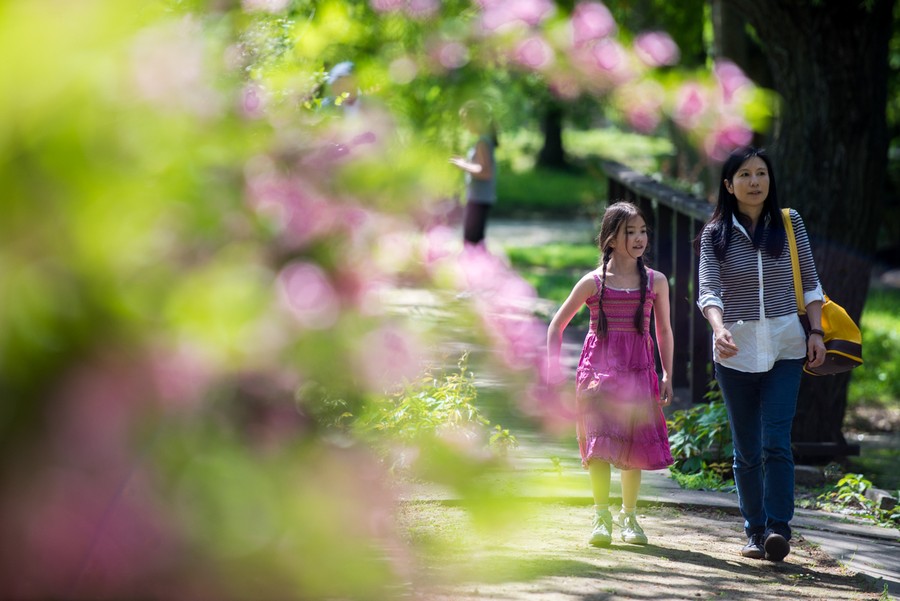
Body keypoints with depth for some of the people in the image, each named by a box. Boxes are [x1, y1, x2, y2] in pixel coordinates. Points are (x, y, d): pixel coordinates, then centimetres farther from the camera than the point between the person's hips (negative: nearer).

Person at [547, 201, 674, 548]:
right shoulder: (594, 282, 0)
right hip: (599, 371, -2)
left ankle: (629, 516, 22)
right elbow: (557, 325, 7)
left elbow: (664, 331, 15)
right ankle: (601, 518, -12)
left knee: (635, 445, 6)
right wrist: (554, 371, 1)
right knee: (600, 440, -15)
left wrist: (667, 376, 10)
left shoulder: (655, 282, 6)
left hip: (638, 372, 2)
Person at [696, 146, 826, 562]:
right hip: (736, 350, 1)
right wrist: (719, 329, -28)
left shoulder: (790, 223, 5)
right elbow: (709, 290, -10)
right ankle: (755, 532, 14)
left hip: (784, 347, -1)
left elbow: (810, 283, 10)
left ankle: (778, 529, -18)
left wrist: (816, 332, 0)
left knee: (776, 443, -14)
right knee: (746, 450, 6)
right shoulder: (715, 234, 1)